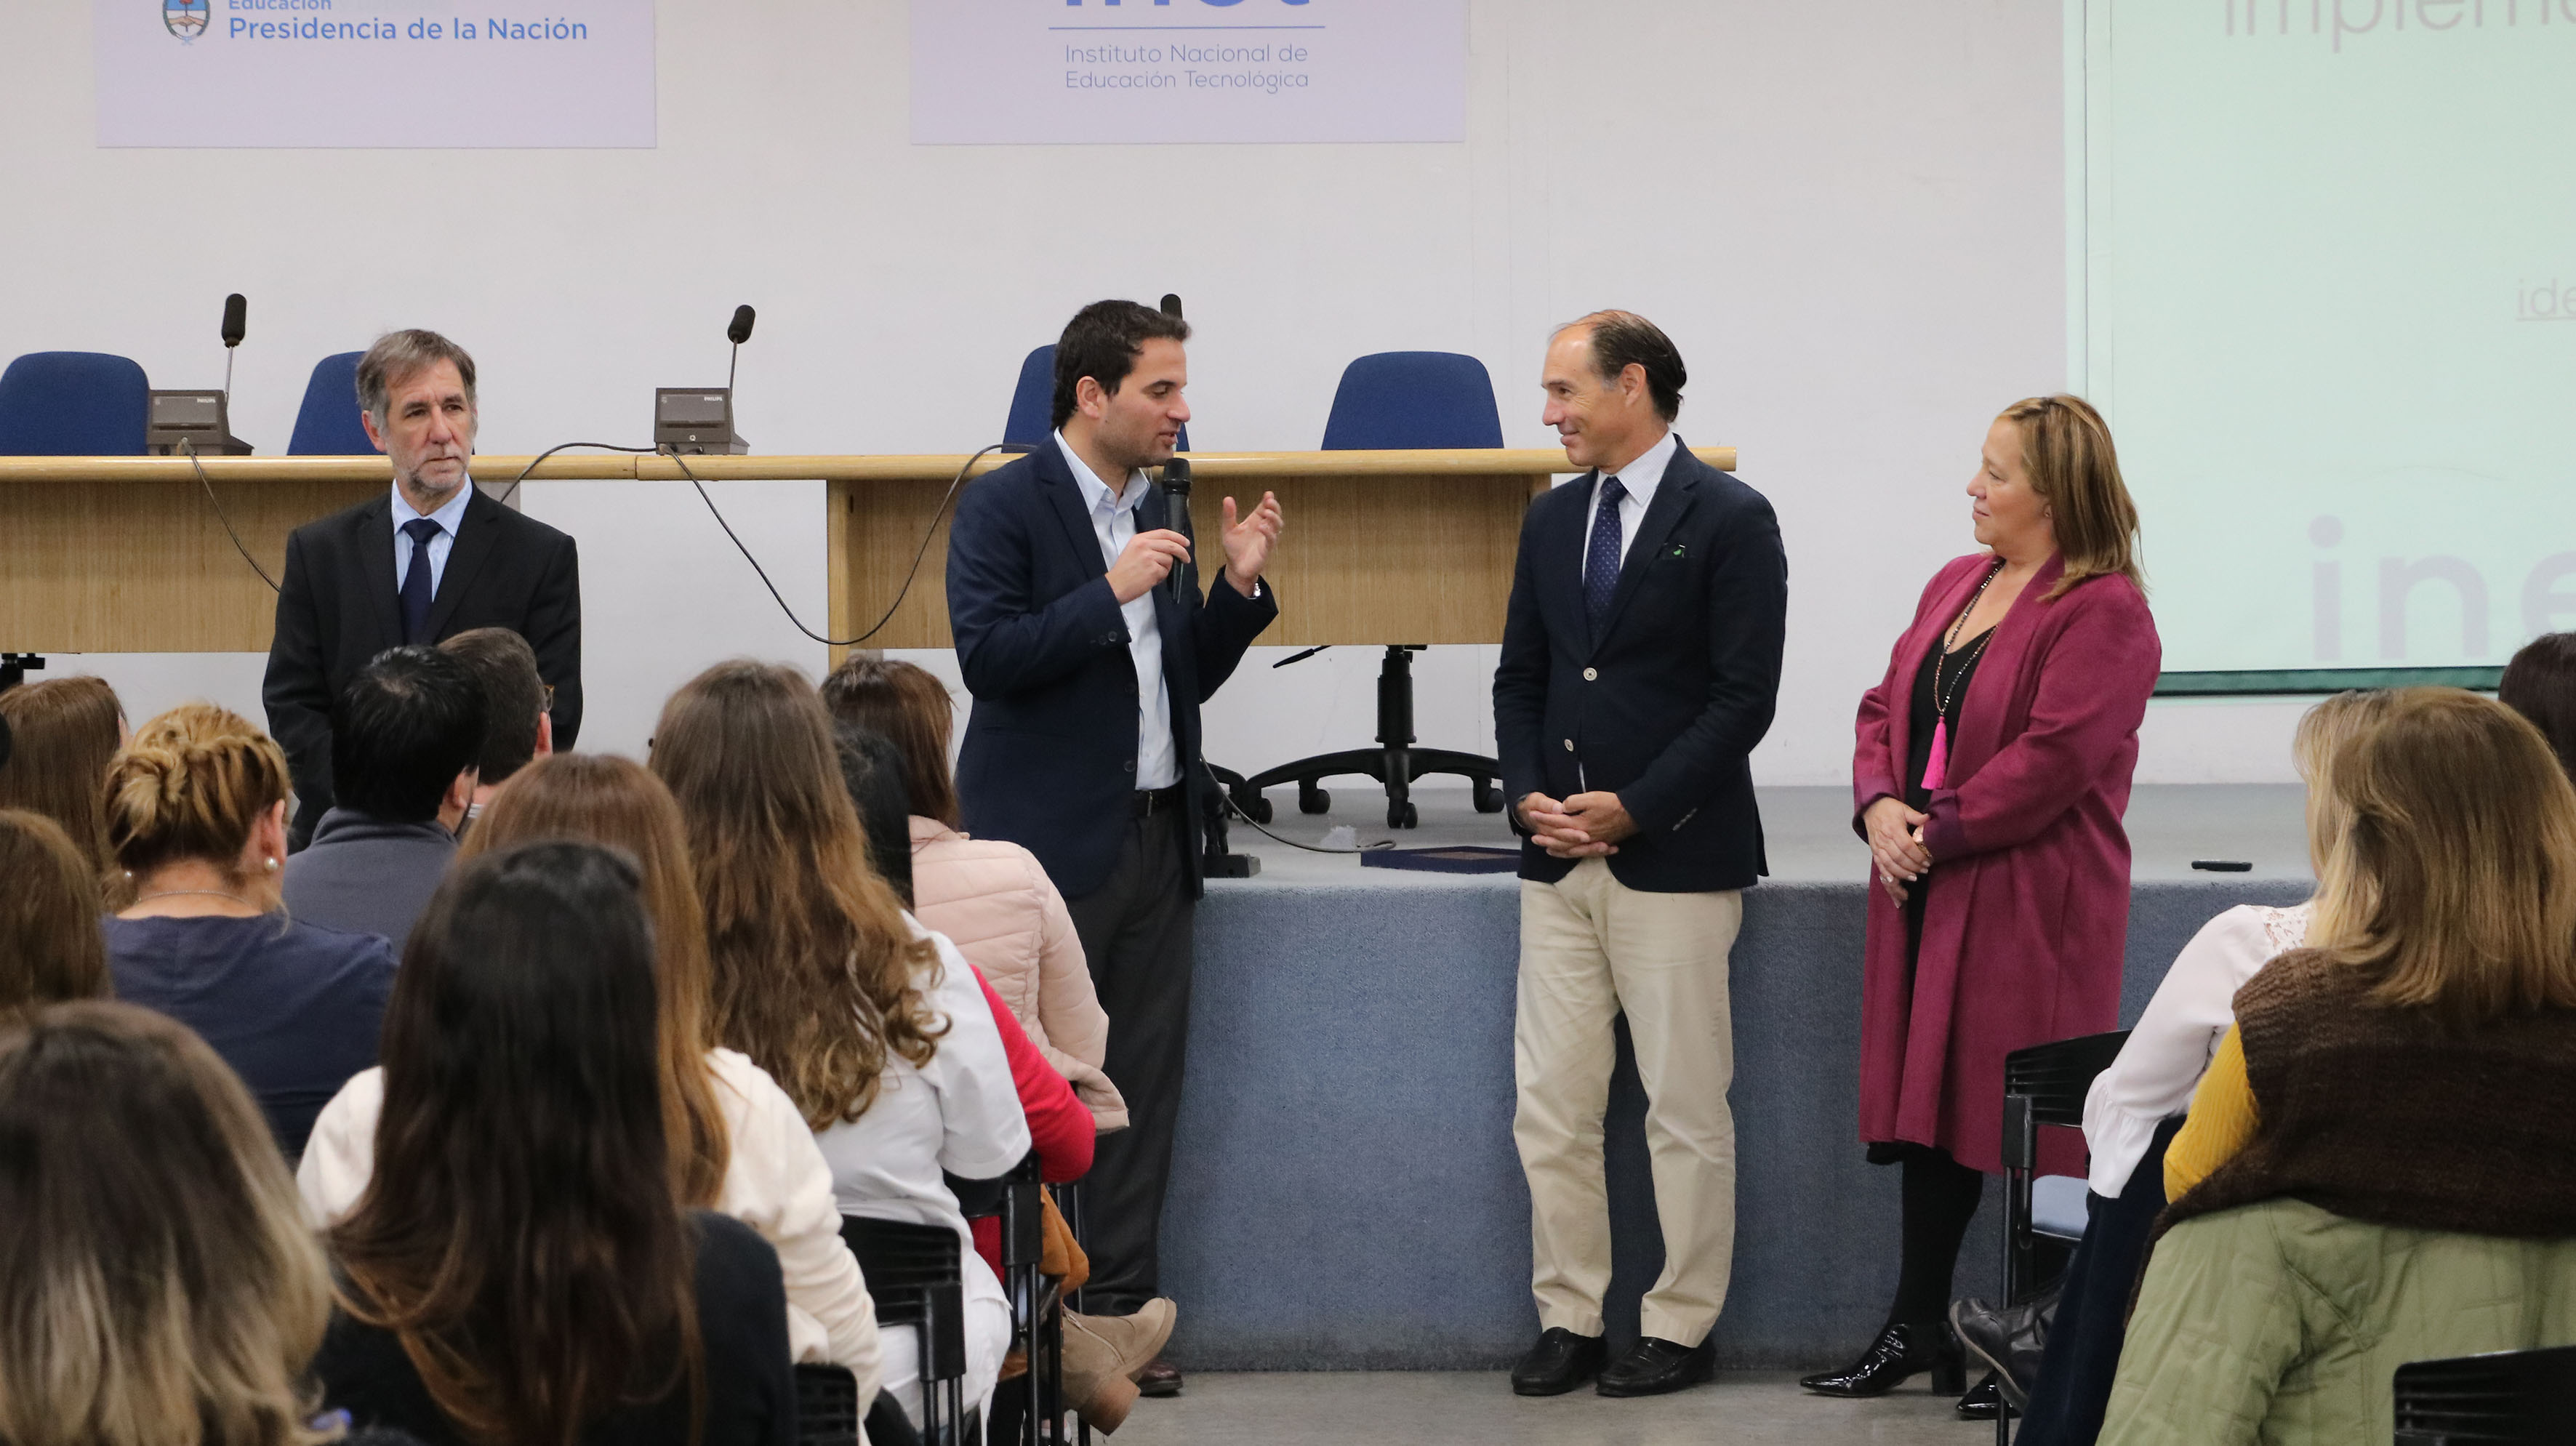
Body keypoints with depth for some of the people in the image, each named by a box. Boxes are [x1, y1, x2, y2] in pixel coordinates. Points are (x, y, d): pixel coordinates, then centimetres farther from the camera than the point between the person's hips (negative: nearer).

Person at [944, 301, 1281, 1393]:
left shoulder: (1154, 512, 15)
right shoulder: (1005, 507, -7)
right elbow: (986, 653, -17)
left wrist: (1238, 586, 3)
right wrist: (1111, 591, -20)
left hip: (1155, 840, 7)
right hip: (1052, 843, -7)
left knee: (1144, 1086, 7)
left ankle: (1119, 1307, 13)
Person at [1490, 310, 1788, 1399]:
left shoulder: (1729, 521, -6)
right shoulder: (1552, 521, 14)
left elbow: (1744, 697, -11)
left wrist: (1633, 809, -15)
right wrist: (1528, 795, -2)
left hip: (1676, 859, -6)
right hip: (1560, 860, 6)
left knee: (1686, 1108, 0)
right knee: (1551, 1107, 5)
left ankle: (1681, 1329, 8)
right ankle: (1568, 1319, 13)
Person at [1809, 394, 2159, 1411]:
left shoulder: (2103, 612, -12)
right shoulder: (1957, 584, 15)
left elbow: (2054, 757, -20)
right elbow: (1886, 705, 15)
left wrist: (1938, 831, -16)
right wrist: (1880, 806, -4)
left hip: (2032, 906, -8)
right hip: (1930, 899, 8)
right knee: (1931, 1100, 13)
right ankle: (1918, 1326, 22)